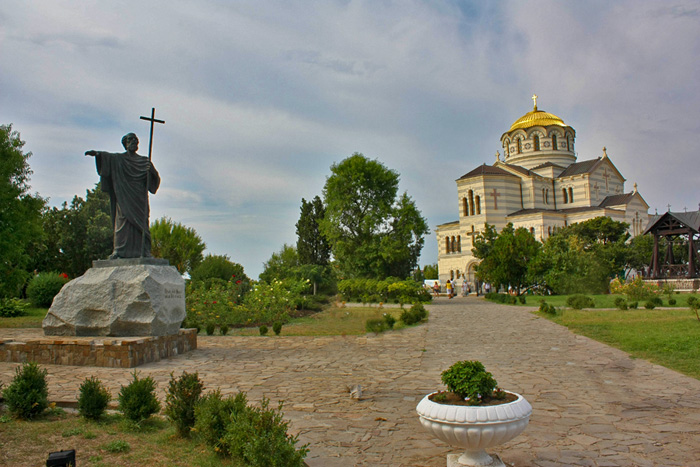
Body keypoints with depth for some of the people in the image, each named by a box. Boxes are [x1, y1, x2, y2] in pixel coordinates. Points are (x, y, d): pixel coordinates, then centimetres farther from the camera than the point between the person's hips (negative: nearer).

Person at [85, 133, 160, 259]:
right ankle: (118, 250, -14)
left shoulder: (144, 161, 17)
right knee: (122, 220, -11)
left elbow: (155, 178, 10)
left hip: (139, 198, 2)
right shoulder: (119, 158, 11)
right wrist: (97, 154, -31)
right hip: (123, 197, -2)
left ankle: (143, 251, -5)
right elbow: (108, 156, -10)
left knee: (140, 223, -3)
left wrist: (151, 170, -12)